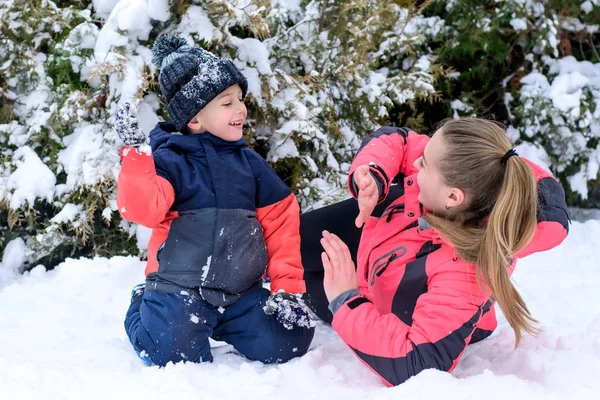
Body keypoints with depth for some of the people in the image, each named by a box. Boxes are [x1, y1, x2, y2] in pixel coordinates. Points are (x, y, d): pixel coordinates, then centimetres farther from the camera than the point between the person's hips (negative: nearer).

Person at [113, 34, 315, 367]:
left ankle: (219, 325, 17)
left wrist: (287, 286, 0)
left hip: (241, 293, 4)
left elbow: (280, 222, 7)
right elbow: (143, 208, -22)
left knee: (290, 342, -10)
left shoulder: (249, 162, 7)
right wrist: (135, 153, -30)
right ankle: (143, 310, 13)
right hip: (180, 288, -4)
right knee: (175, 355, -23)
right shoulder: (169, 160, -5)